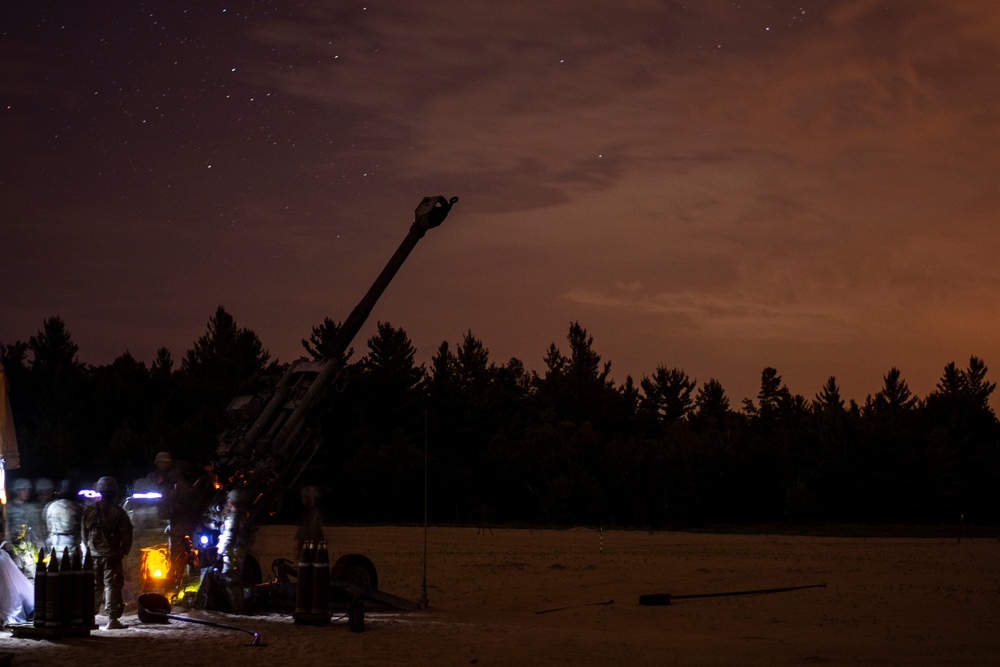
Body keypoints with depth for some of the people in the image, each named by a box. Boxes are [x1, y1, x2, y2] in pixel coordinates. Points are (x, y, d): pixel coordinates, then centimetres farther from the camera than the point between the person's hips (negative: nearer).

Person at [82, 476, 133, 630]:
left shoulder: (88, 511, 4)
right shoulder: (118, 512, -7)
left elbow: (84, 534, 12)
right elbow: (126, 535, -5)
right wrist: (124, 552, 9)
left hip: (93, 555, 3)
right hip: (112, 555, -3)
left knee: (93, 586, 13)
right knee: (112, 585, -1)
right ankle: (112, 619, -7)